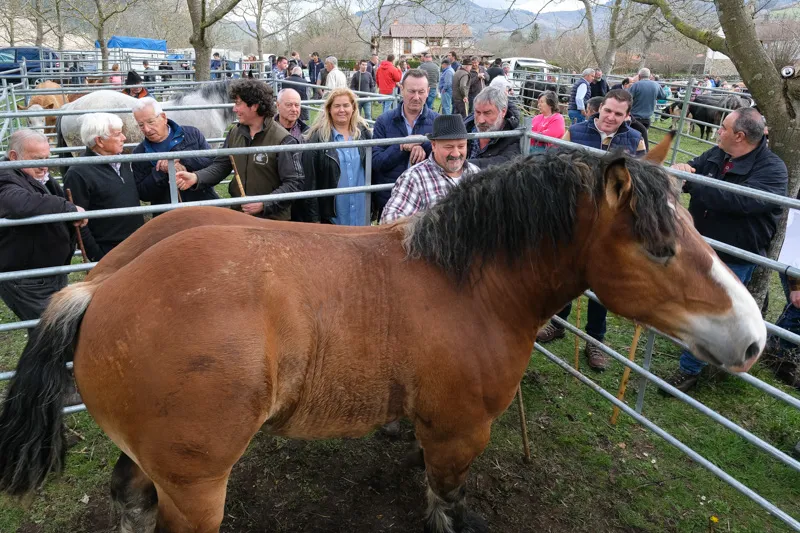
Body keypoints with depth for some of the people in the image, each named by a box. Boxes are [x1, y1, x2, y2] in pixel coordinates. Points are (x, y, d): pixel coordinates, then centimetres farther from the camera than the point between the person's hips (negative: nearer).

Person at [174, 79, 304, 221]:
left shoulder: (283, 140, -15)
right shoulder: (235, 133, 5)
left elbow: (294, 183, -16)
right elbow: (221, 165, 7)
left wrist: (264, 204, -24)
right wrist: (196, 177, -11)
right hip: (237, 215, 6)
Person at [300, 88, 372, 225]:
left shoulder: (364, 132, 6)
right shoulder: (318, 137, -5)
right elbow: (310, 180, -7)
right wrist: (313, 217, -9)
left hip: (361, 214, 4)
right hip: (331, 215, -3)